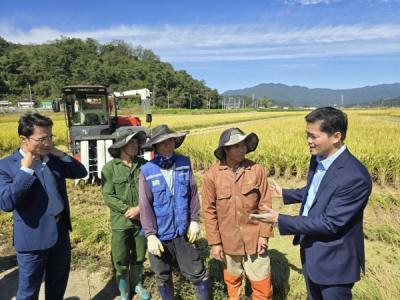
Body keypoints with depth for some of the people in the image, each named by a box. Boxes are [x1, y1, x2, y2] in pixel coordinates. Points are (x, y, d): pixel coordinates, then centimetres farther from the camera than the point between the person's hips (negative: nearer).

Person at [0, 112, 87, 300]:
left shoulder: (53, 158, 2)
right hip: (33, 238, -5)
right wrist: (26, 169, -25)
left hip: (60, 231, 5)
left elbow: (81, 172, 4)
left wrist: (60, 154, -8)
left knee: (58, 284, 23)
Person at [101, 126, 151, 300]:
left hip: (142, 220, 2)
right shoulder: (110, 168, -8)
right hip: (120, 222, -2)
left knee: (139, 257, 19)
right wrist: (127, 210, -17)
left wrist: (140, 208, -16)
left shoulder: (144, 165, -4)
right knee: (121, 261, 12)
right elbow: (108, 197, -11)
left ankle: (137, 285, 43)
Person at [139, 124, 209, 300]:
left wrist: (194, 220, -1)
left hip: (183, 231, 1)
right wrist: (150, 235, -14)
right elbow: (145, 206, -12)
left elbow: (193, 194, 0)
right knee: (163, 277, 20)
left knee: (197, 272, 13)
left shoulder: (184, 163, -5)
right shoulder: (147, 171, -13)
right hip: (159, 234, -1)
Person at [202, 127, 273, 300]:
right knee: (232, 279, 21)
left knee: (262, 283, 11)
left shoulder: (257, 170, -11)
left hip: (254, 238, 0)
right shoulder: (212, 175, -12)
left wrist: (264, 234, -5)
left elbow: (265, 204, -4)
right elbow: (209, 211, -6)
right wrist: (214, 242, -4)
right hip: (228, 239, 0)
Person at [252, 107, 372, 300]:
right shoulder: (318, 158, -4)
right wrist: (285, 194, 16)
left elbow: (330, 223, -29)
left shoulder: (356, 177, -31)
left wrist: (280, 220, -26)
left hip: (334, 262, -7)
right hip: (310, 250, 8)